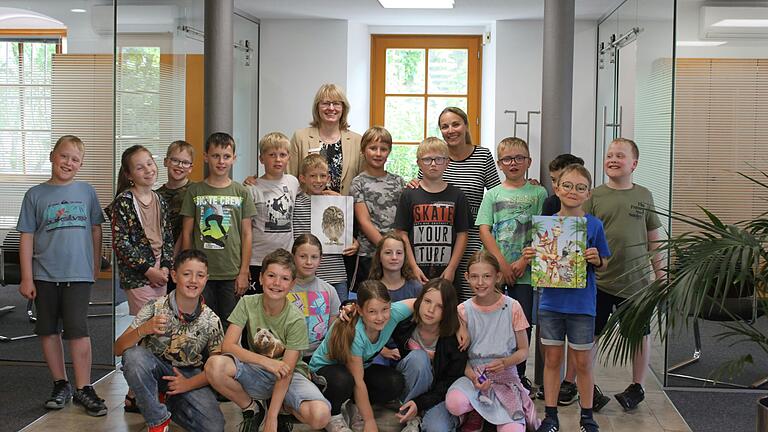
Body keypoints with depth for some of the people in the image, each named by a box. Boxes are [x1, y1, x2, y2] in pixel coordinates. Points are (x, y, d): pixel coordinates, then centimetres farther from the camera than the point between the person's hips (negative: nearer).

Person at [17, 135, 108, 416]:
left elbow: (96, 230, 12)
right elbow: (26, 237, 1)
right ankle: (61, 385, 21)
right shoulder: (35, 195, 1)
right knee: (48, 330, 8)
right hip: (44, 275, 1)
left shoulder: (86, 192, 4)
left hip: (78, 274, -1)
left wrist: (96, 266, 12)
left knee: (78, 330, -5)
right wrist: (26, 277, -3)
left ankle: (83, 388, 3)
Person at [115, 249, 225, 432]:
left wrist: (189, 384, -17)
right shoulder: (155, 308, -12)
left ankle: (168, 402, 10)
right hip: (155, 369, -1)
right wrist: (143, 330, -35)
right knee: (134, 355, -34)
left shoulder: (211, 321, -8)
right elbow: (118, 349, -15)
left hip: (190, 377, 1)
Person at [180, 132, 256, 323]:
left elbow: (246, 234, 3)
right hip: (202, 273, 0)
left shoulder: (241, 193, 3)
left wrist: (244, 272, -1)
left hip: (232, 274, 0)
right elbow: (187, 233, 5)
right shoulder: (195, 191, 3)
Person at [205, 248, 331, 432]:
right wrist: (266, 361, -29)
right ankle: (252, 409, -1)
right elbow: (227, 346, -17)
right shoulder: (247, 304, -9)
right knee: (214, 366, -30)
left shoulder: (296, 319, -15)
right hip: (256, 372, 2)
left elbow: (286, 372, -17)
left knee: (320, 415, -32)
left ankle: (279, 411, 5)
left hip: (289, 376, -2)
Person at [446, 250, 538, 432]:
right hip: (473, 375, 0)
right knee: (454, 403, -34)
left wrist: (506, 362, -18)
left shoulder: (512, 307, -4)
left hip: (505, 377, 0)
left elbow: (523, 351, 3)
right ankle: (475, 415, 2)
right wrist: (473, 377, -18)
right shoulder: (463, 310, -1)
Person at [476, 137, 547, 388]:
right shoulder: (493, 194, 7)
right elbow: (484, 230, -1)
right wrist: (502, 263, -11)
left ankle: (519, 374, 16)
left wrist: (523, 261, -11)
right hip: (494, 269, 0)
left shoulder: (538, 193, 5)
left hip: (524, 271, 0)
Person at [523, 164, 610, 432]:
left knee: (582, 362, 7)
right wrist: (528, 258, -12)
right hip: (550, 302, 2)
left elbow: (603, 266, 3)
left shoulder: (594, 225, -4)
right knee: (552, 359, 10)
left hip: (582, 304, -2)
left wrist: (596, 260, -18)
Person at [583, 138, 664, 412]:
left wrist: (660, 272, 9)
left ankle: (637, 387, 27)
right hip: (599, 281, -1)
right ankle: (571, 383, 17)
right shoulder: (594, 197, -1)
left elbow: (653, 237, 10)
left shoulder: (644, 196, 4)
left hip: (636, 282, 1)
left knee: (640, 335, 11)